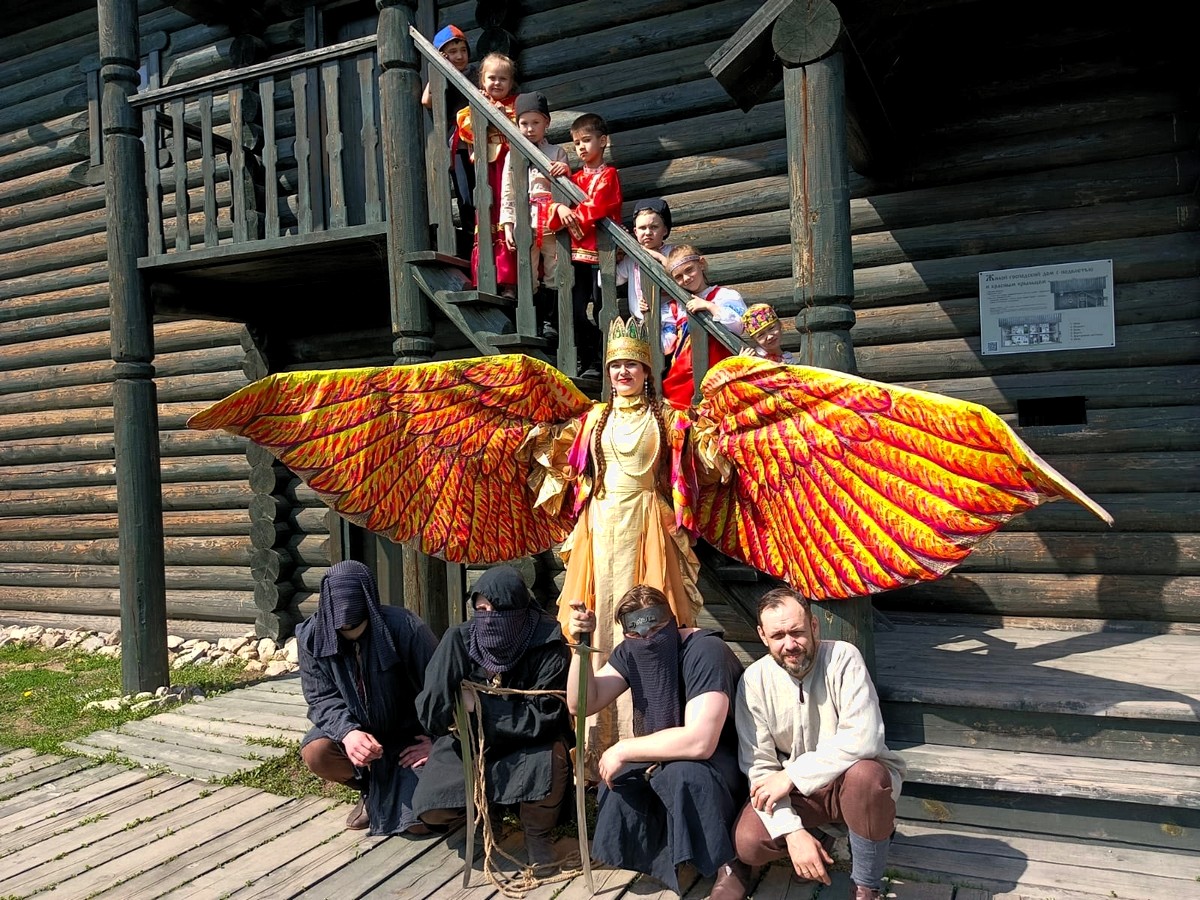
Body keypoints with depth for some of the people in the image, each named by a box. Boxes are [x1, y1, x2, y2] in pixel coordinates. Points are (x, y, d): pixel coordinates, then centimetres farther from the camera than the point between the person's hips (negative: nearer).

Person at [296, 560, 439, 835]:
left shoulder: (404, 627, -26)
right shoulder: (312, 636, -15)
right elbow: (322, 698, -12)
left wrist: (438, 740, -14)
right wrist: (347, 731, -31)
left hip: (409, 734, -3)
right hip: (354, 729, 3)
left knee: (419, 821, -17)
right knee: (315, 753, -29)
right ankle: (371, 789, 6)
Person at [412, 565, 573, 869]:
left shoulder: (548, 646, -21)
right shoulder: (459, 640, -16)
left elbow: (543, 717, -23)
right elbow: (432, 715, -20)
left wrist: (480, 706, -24)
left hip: (526, 746, -2)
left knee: (552, 758, -34)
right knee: (432, 809, -17)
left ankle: (538, 833, -2)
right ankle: (485, 806, 20)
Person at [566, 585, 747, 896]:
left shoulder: (705, 652, -29)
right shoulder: (631, 652, -6)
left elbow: (699, 742, -39)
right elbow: (581, 704, -8)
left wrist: (623, 749, -29)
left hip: (720, 761, -6)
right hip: (660, 756, 7)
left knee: (683, 773, -37)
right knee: (617, 780, -21)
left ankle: (726, 869, -15)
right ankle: (662, 860, 1)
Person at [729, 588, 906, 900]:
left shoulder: (842, 657, -18)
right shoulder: (754, 680, -9)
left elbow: (863, 738, -29)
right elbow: (759, 766, -10)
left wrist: (792, 775, -25)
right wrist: (792, 831, -24)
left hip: (848, 780, -2)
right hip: (795, 791, 2)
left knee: (865, 774, -37)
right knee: (748, 842, -23)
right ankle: (825, 843, 7)